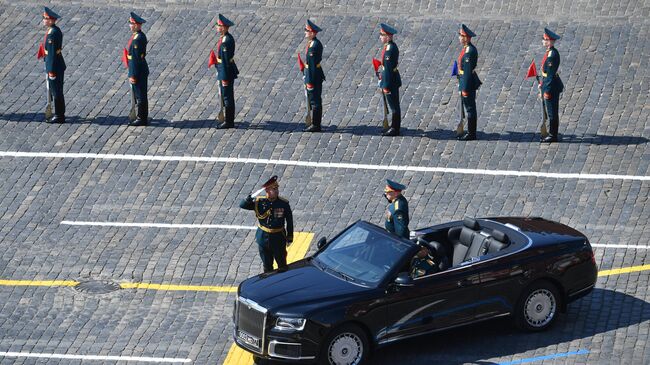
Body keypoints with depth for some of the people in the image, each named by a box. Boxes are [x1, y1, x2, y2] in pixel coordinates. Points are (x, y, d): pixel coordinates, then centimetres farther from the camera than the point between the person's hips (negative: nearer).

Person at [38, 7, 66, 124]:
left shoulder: (52, 34, -23)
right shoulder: (56, 30, 7)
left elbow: (52, 53, -22)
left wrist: (51, 70, -20)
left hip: (54, 66, -10)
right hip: (58, 65, 10)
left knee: (56, 92, 0)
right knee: (56, 91, 17)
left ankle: (59, 116, 7)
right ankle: (60, 114, 24)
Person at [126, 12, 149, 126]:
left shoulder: (137, 39, -22)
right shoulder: (141, 36, 8)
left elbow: (136, 58, -22)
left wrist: (133, 75, -19)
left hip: (138, 72, -10)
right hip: (142, 72, 10)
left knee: (140, 96, -1)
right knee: (140, 96, 16)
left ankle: (141, 119, 6)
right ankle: (143, 118, 23)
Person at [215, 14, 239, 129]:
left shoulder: (226, 42, -25)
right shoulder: (227, 37, 6)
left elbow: (226, 60, -24)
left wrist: (224, 78, -21)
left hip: (226, 72, -10)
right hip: (228, 71, 10)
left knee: (227, 97, 0)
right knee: (227, 97, 17)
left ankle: (229, 122, 8)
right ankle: (229, 121, 25)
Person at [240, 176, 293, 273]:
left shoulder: (284, 204, -12)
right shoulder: (259, 202, -11)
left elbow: (289, 221, -3)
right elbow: (242, 205, -13)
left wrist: (290, 237, 0)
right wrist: (248, 199, -35)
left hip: (278, 239, -1)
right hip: (263, 238, 1)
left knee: (282, 265, 10)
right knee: (267, 265, 17)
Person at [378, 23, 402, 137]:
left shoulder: (389, 49, -24)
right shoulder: (391, 46, 7)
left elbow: (388, 69, -23)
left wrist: (386, 86, -21)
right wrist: (382, 80, 21)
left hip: (390, 81, -10)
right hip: (394, 81, 10)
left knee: (394, 106, 0)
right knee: (394, 106, 16)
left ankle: (395, 129, 7)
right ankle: (394, 127, 24)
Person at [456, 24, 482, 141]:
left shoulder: (469, 51, -22)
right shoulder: (468, 48, 9)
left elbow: (468, 71, -23)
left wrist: (465, 89, -21)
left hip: (468, 83, -10)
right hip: (469, 82, 10)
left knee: (470, 108, -2)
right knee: (470, 108, 15)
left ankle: (471, 134, 4)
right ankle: (471, 133, 23)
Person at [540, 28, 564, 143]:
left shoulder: (552, 55, -22)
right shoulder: (550, 52, 9)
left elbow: (551, 73, -22)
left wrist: (547, 90, -21)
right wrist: (543, 84, 23)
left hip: (551, 87, -10)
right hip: (550, 85, 10)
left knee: (552, 112, -1)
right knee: (552, 112, 16)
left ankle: (553, 136, 5)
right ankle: (552, 134, 24)